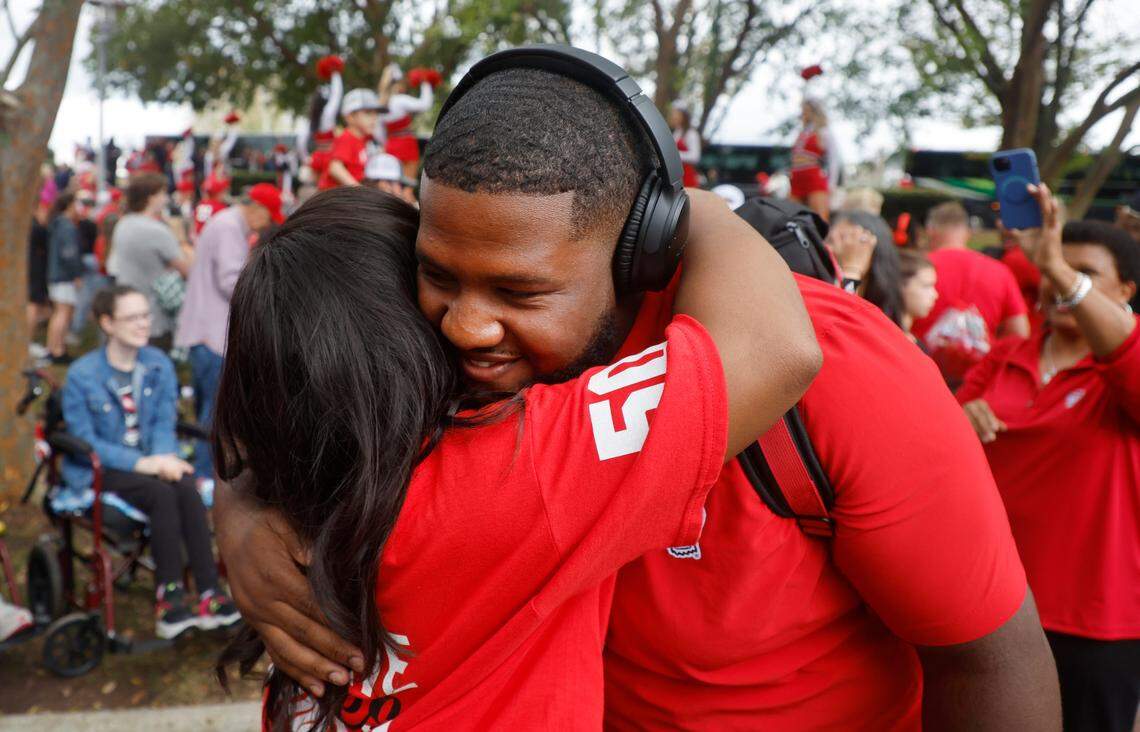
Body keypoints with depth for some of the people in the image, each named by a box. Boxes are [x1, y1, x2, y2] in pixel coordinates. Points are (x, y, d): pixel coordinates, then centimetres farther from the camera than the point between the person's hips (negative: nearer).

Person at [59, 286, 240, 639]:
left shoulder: (159, 364, 4)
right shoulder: (82, 375, -9)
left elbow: (164, 422, 7)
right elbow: (84, 440, -10)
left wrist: (165, 457, -15)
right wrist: (141, 463, -20)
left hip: (150, 460, 4)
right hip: (99, 470, -4)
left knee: (187, 488, -29)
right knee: (162, 494, -32)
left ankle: (210, 594, -30)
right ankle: (168, 600, -26)